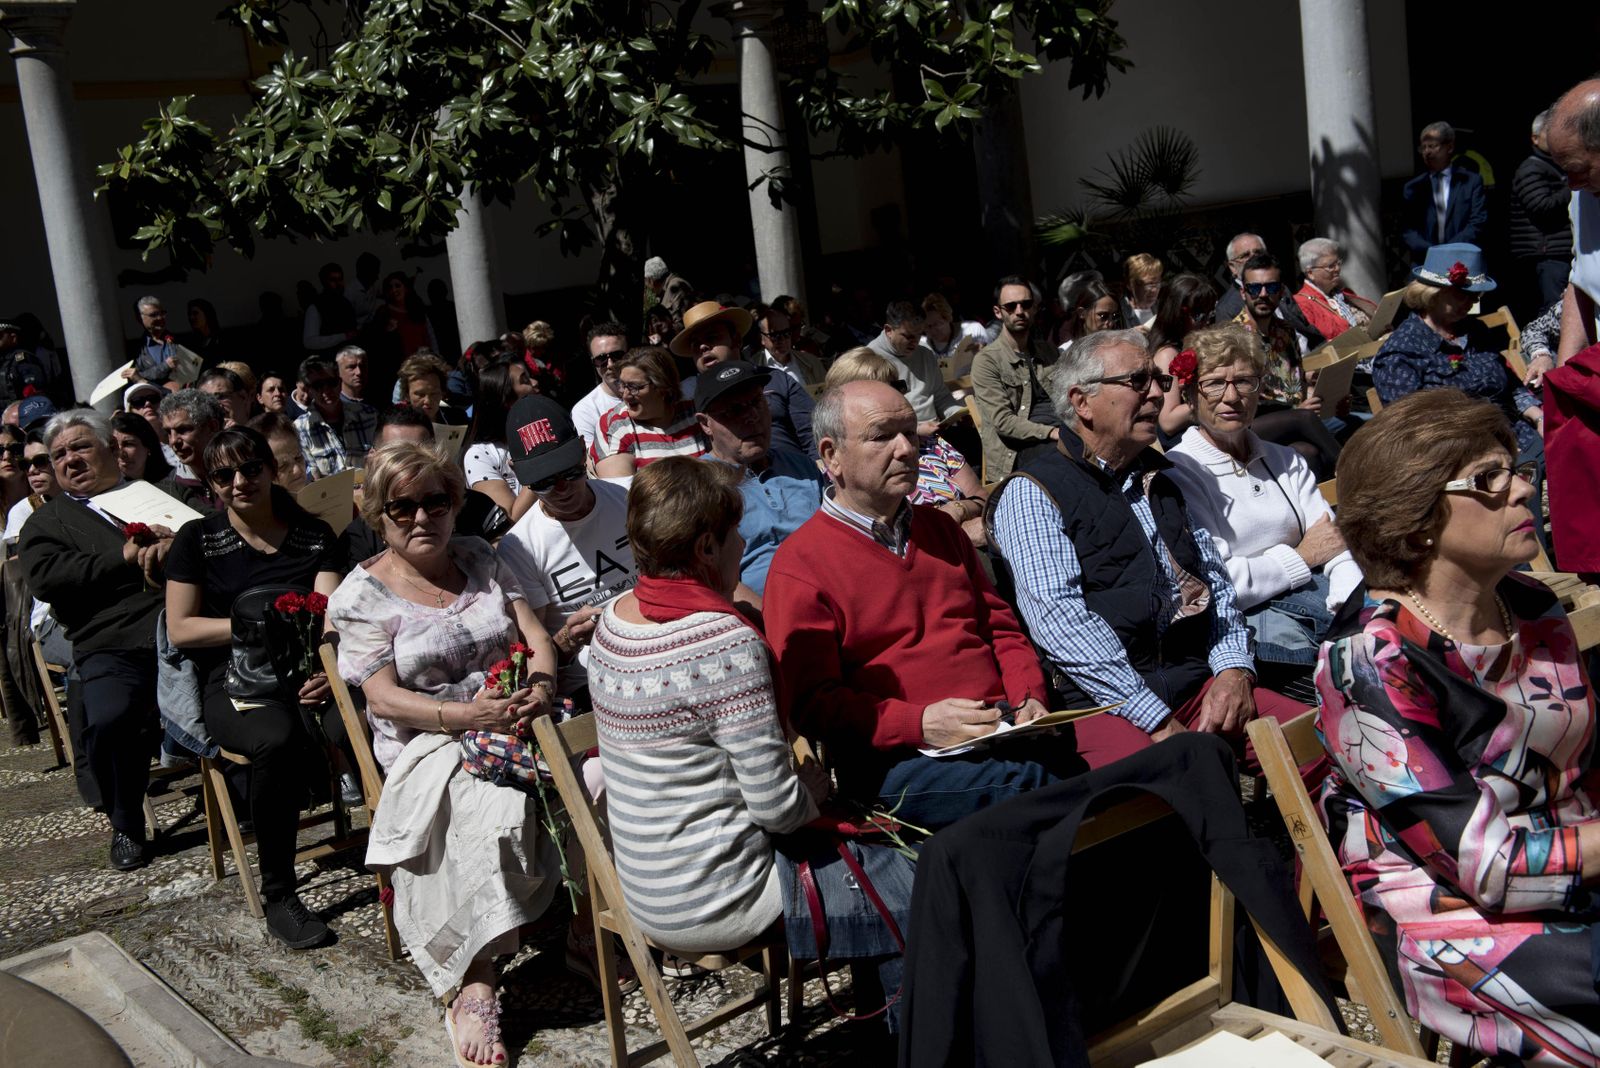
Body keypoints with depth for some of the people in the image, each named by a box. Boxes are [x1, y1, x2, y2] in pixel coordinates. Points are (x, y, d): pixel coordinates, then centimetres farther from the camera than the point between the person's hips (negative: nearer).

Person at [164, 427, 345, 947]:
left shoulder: (314, 534, 13)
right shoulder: (197, 539, 10)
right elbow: (180, 629, 4)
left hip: (309, 673, 1)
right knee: (280, 738, -37)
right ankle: (277, 894, -20)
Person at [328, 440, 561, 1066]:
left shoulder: (479, 560, 16)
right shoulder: (362, 593, 3)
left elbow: (535, 636, 10)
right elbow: (383, 698, -6)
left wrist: (541, 685, -14)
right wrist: (466, 716, -21)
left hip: (511, 718, 4)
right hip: (428, 744, -4)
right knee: (492, 809, -36)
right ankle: (474, 989, -28)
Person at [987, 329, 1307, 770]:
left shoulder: (1161, 481, 23)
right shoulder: (1031, 494, -1)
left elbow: (1216, 583, 21)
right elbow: (1060, 620, -13)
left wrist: (1234, 670, 0)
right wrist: (1158, 721, -18)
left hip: (1198, 684, 7)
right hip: (1104, 701, -6)